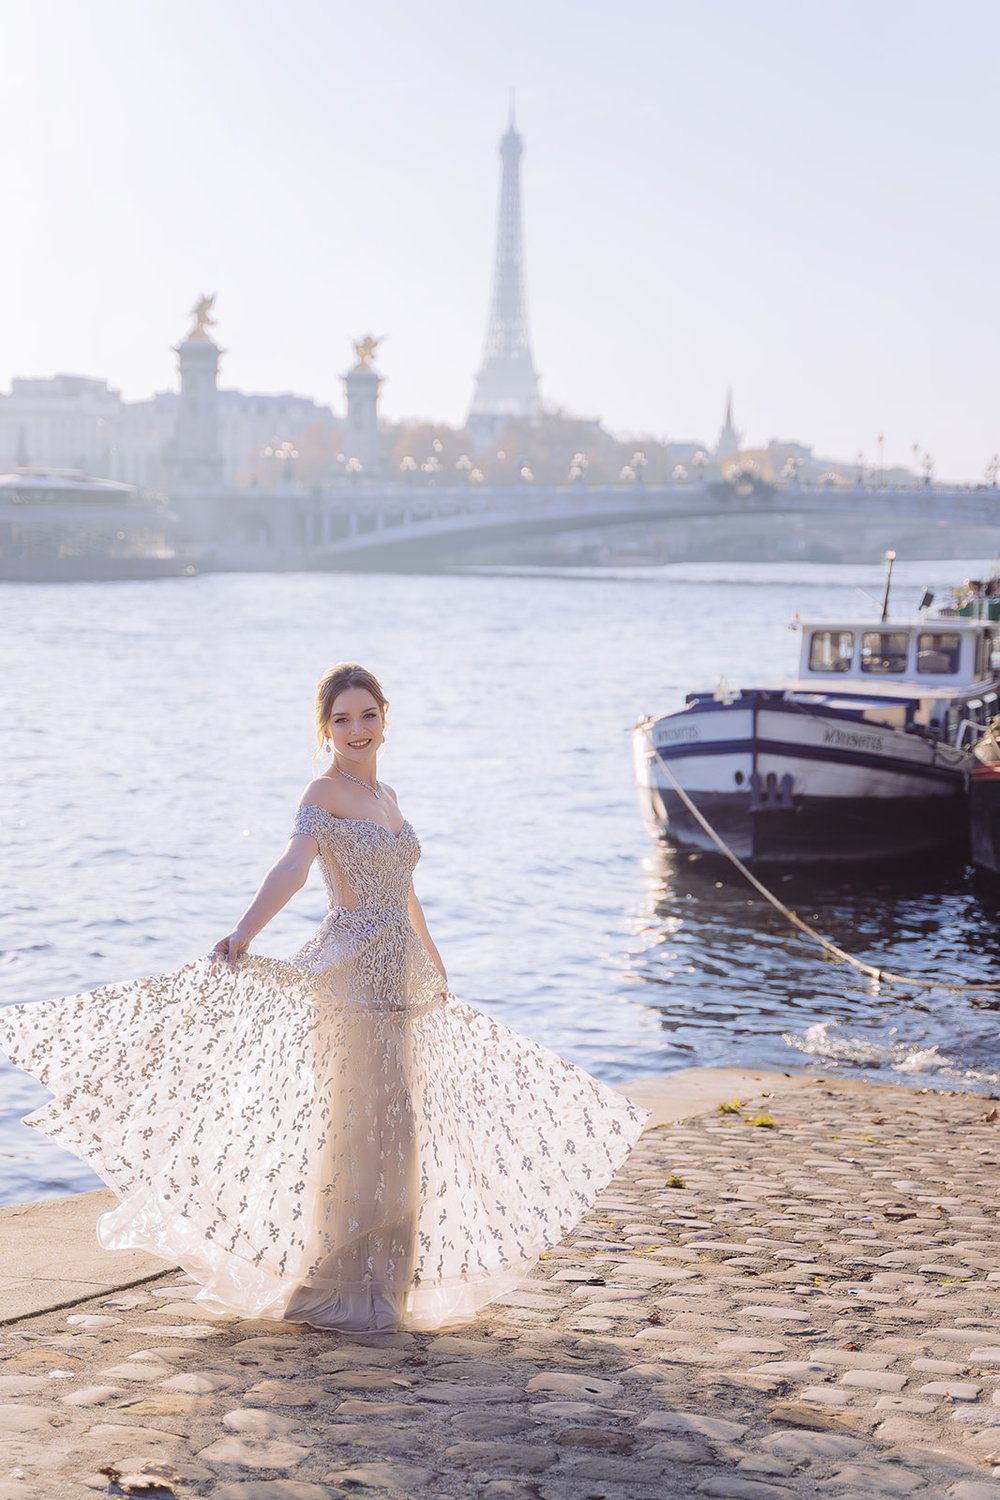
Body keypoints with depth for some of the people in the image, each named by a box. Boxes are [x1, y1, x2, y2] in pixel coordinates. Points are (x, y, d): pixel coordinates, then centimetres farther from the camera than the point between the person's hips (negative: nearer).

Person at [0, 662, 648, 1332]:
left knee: (397, 1126, 11)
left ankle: (382, 1282, 21)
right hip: (351, 970, -8)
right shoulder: (325, 792, -7)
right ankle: (335, 1287, 4)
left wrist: (438, 975, 30)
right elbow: (293, 867, -25)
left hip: (403, 975, 8)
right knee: (353, 1123, -5)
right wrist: (242, 935, -41)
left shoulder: (387, 797, 16)